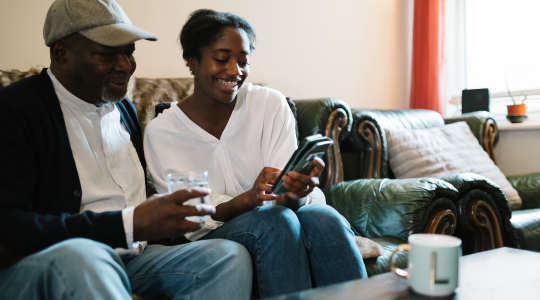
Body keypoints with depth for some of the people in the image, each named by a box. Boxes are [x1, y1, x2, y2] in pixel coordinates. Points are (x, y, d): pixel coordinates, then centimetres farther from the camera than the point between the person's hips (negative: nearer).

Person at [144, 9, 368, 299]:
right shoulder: (161, 131, -4)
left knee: (324, 217, -31)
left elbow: (287, 197, -5)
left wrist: (296, 193, -31)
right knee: (275, 220, -32)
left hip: (275, 226, 2)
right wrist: (249, 199, -30)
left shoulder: (271, 104, 0)